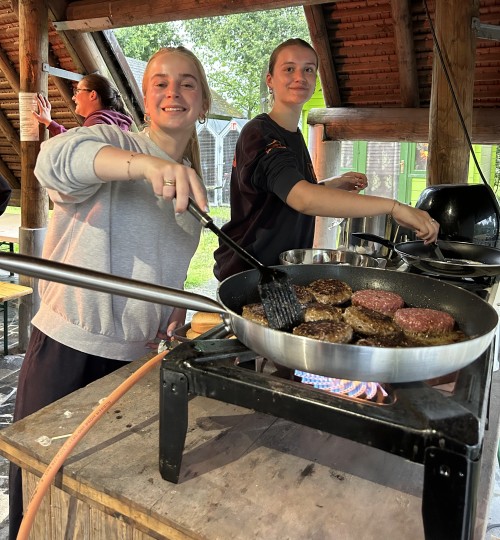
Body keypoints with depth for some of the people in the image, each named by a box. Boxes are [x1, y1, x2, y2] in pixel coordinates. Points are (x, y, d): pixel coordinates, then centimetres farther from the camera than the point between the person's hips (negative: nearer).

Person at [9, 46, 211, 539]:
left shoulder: (192, 189, 12)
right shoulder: (112, 143, -6)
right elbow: (55, 158, -30)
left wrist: (176, 306, 4)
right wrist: (147, 163, -46)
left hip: (139, 359, 5)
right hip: (66, 351, -5)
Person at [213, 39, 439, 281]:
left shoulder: (294, 134, 10)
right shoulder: (259, 134, -19)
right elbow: (304, 199, -34)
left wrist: (335, 184, 3)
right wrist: (393, 206, -35)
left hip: (286, 268, 8)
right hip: (246, 273, -8)